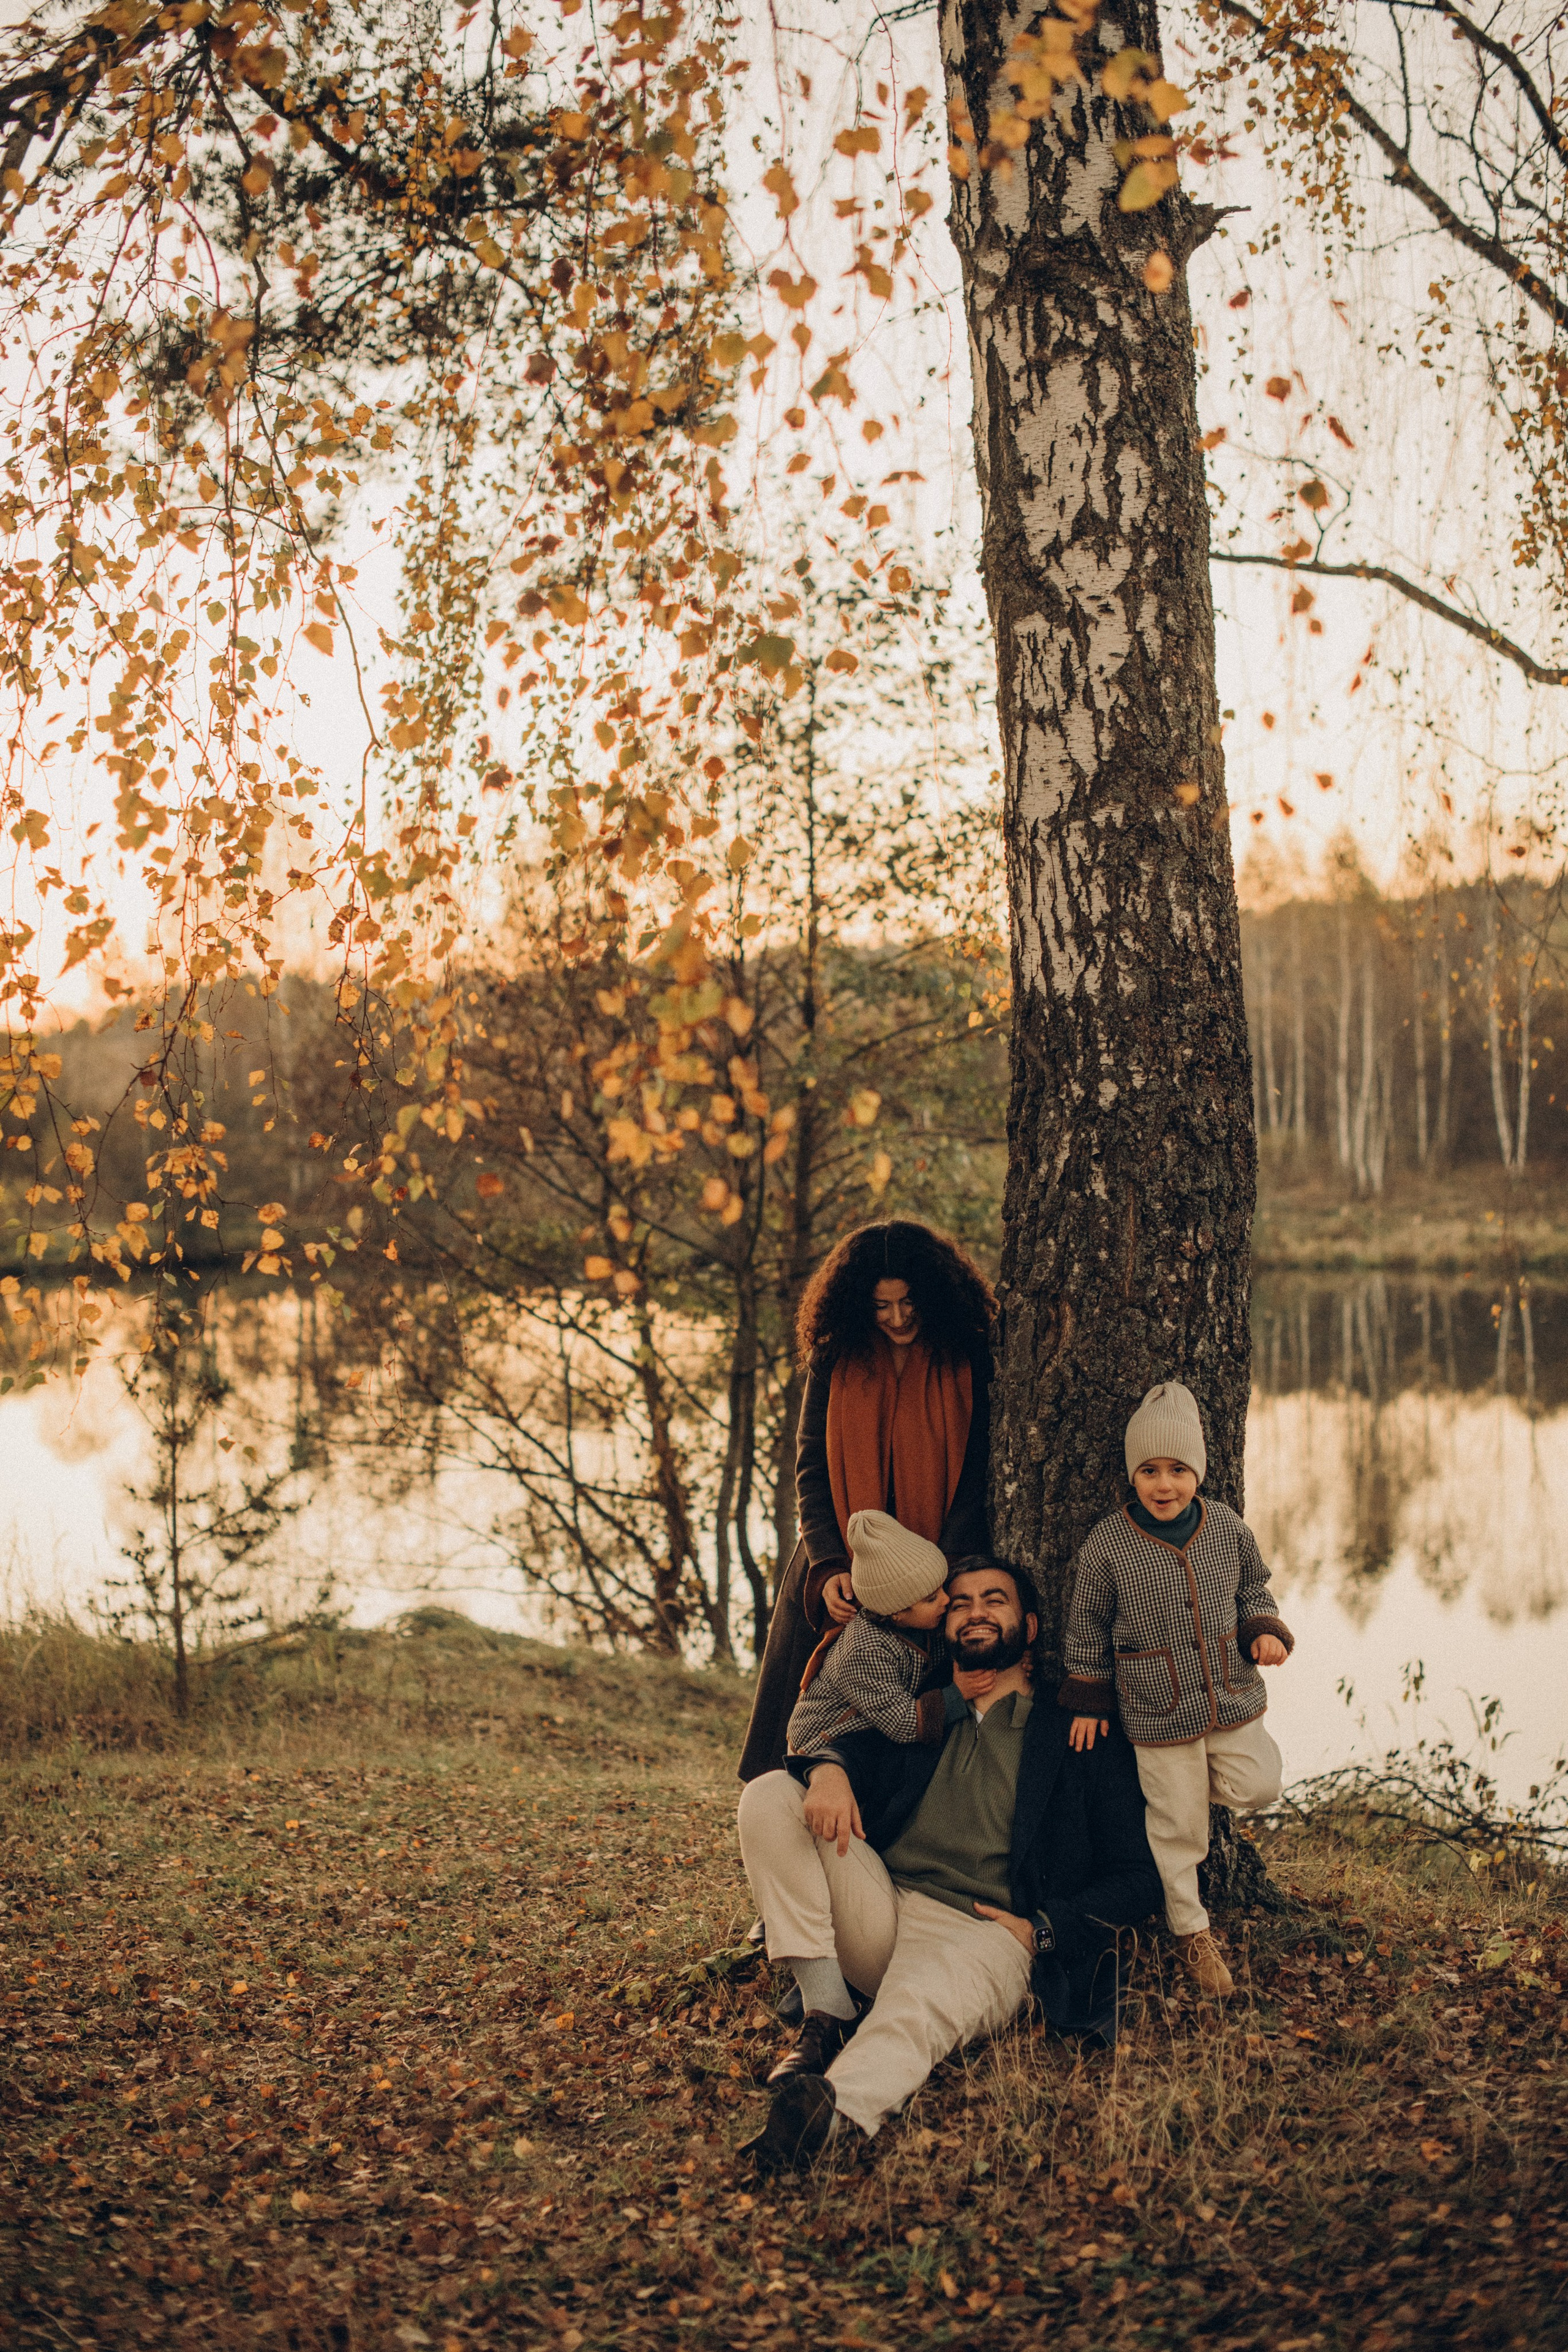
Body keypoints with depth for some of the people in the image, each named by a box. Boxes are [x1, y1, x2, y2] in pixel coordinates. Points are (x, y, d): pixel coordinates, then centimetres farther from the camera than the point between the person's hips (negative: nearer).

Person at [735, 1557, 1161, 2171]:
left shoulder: (1080, 1740, 14)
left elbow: (1138, 1879, 9)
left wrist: (1041, 1930, -7)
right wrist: (829, 1769, -15)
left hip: (983, 1934, -5)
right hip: (878, 1914, 5)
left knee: (917, 2009, -40)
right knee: (769, 1795, -14)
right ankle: (826, 2013, -19)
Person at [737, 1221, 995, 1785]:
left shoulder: (968, 1363, -3)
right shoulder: (832, 1362, 3)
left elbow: (978, 1481, -5)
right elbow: (811, 1472, 2)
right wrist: (827, 1567, -13)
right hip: (840, 1583, 2)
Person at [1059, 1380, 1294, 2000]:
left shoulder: (1228, 1528, -3)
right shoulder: (1105, 1546, -12)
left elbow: (1253, 1590, 14)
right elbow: (1086, 1629, 0)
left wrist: (1266, 1630, -5)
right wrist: (1088, 1702, 3)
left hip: (1232, 1699, 3)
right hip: (1158, 1716, -3)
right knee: (1176, 1827, 5)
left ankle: (1198, 1782, 28)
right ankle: (1191, 1931, 23)